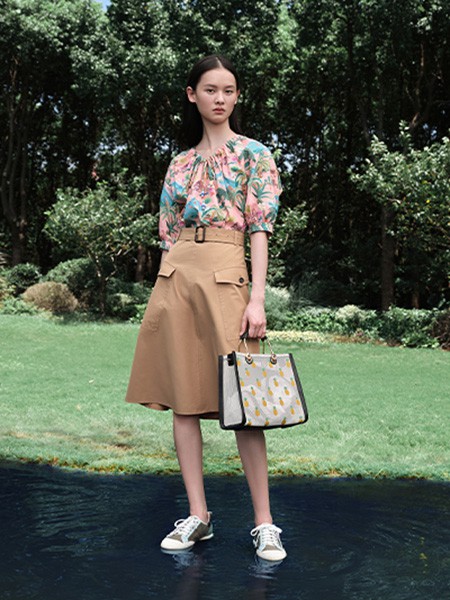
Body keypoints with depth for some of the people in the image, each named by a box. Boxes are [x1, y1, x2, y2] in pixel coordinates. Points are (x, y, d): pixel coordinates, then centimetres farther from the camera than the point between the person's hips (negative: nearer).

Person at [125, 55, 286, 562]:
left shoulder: (253, 154, 6)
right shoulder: (180, 164, 17)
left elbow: (260, 229, -2)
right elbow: (167, 233, 17)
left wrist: (257, 298, -11)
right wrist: (164, 293, 10)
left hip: (224, 273, -4)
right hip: (175, 276, 5)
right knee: (183, 399, 3)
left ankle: (263, 523, 1)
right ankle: (197, 515, 12)